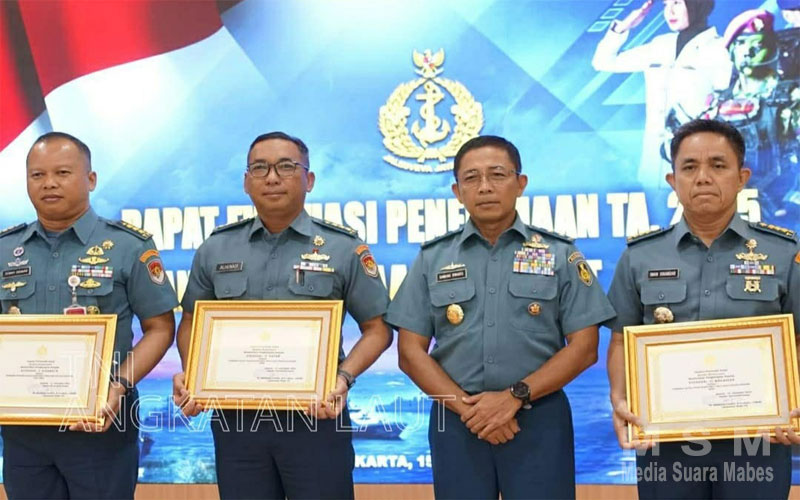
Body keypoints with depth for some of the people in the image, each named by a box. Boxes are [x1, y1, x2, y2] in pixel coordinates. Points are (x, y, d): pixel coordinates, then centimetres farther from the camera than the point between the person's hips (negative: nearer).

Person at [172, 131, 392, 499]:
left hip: (317, 416, -2)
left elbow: (376, 329, 1)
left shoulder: (344, 247, -1)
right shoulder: (215, 249, 7)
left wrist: (344, 378, -15)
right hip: (236, 418, 3)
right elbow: (192, 324, 16)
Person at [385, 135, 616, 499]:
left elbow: (583, 347, -2)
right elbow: (411, 352, 2)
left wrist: (516, 396, -12)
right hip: (457, 422, 1)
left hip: (539, 420, -1)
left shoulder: (560, 255, 3)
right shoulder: (432, 258, 6)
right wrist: (467, 407, -10)